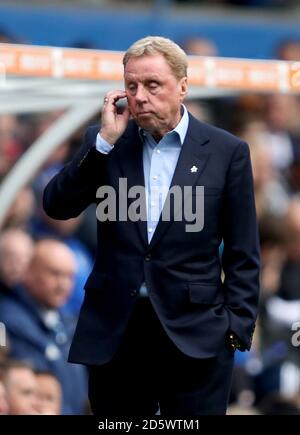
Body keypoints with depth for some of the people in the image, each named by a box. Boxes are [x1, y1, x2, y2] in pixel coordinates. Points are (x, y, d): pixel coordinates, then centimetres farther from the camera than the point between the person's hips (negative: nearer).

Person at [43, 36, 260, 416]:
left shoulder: (226, 151, 1)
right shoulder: (105, 141, 8)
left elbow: (242, 253, 2)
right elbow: (57, 206, -3)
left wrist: (237, 327, -6)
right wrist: (105, 141, -10)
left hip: (194, 335, -2)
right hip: (113, 330, 2)